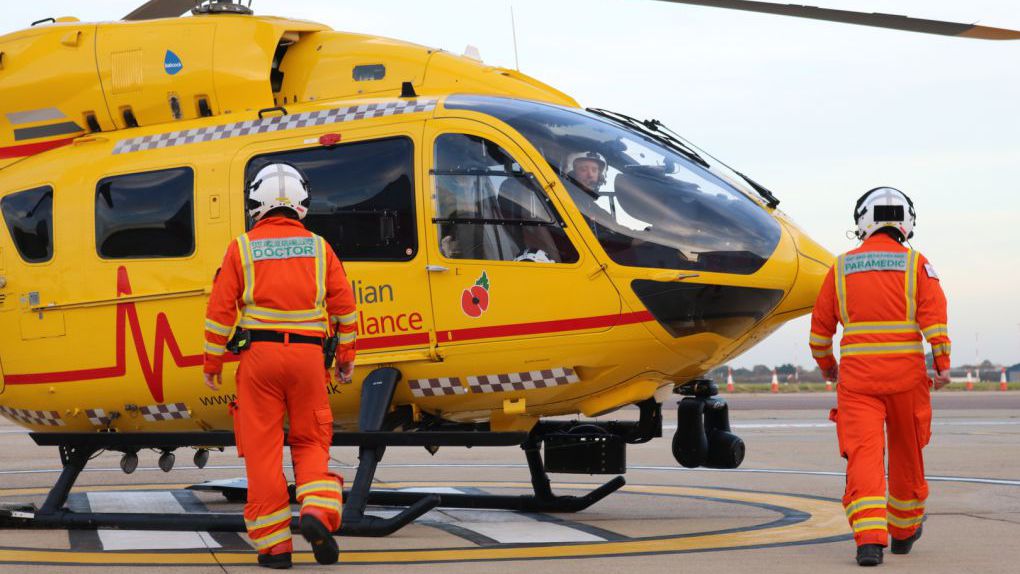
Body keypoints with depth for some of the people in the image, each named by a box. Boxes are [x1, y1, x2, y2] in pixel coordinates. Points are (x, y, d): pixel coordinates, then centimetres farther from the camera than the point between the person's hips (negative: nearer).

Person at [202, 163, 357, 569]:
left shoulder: (243, 248, 2)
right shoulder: (318, 247, 7)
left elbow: (221, 310, 0)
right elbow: (344, 305, 6)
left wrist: (212, 362, 7)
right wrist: (346, 357, 15)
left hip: (259, 353, -1)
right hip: (308, 355, 1)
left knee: (263, 448, 3)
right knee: (310, 442, 14)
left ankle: (274, 545, 4)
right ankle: (317, 512, -11)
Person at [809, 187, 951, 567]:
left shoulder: (841, 268, 7)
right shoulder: (916, 264, 2)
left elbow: (820, 327, 12)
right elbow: (934, 315, -11)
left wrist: (826, 364, 28)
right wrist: (943, 365, -14)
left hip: (857, 378, 0)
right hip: (906, 375, 0)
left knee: (863, 456, -6)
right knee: (907, 454, 17)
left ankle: (870, 539, -23)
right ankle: (904, 531, 34)